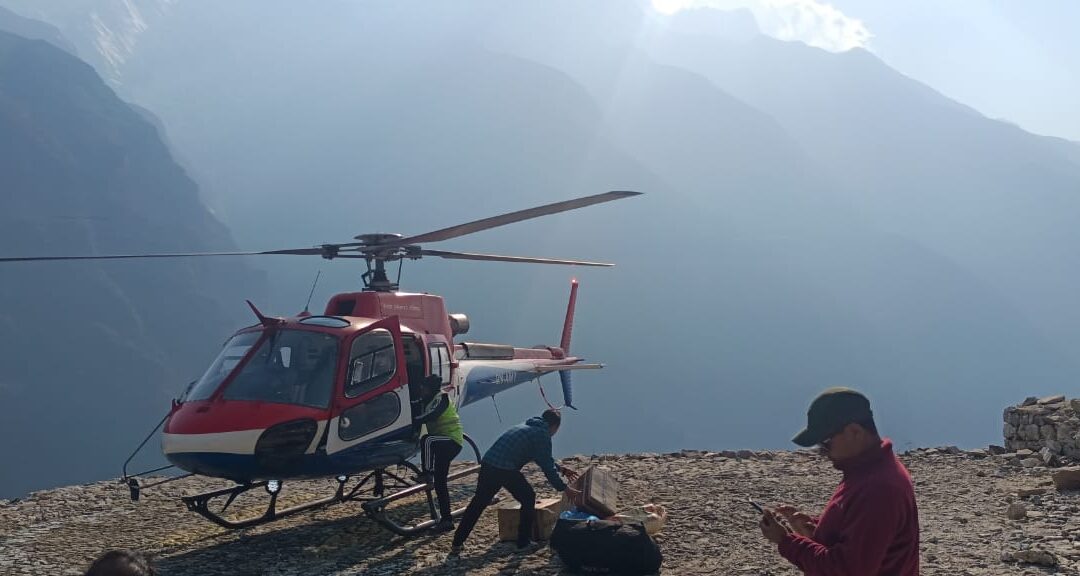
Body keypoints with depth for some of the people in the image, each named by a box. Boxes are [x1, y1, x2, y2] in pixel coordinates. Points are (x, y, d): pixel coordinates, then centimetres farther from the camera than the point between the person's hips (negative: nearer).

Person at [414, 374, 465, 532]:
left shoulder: (442, 398, -14)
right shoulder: (426, 401, 14)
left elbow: (430, 416, -29)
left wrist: (412, 421, -31)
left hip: (452, 441, -9)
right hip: (442, 444, 9)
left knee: (427, 440, -34)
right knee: (439, 482, 6)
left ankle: (427, 472, -21)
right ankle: (446, 520, 9)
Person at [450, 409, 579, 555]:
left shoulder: (525, 427, 29)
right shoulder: (542, 435, 2)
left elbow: (544, 459, 41)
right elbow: (547, 466, 0)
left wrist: (560, 469, 48)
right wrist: (564, 488, 8)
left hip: (487, 464, 8)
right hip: (506, 470, -7)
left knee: (478, 503, 15)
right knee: (528, 498, 14)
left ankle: (457, 544, 15)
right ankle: (524, 542, 16)